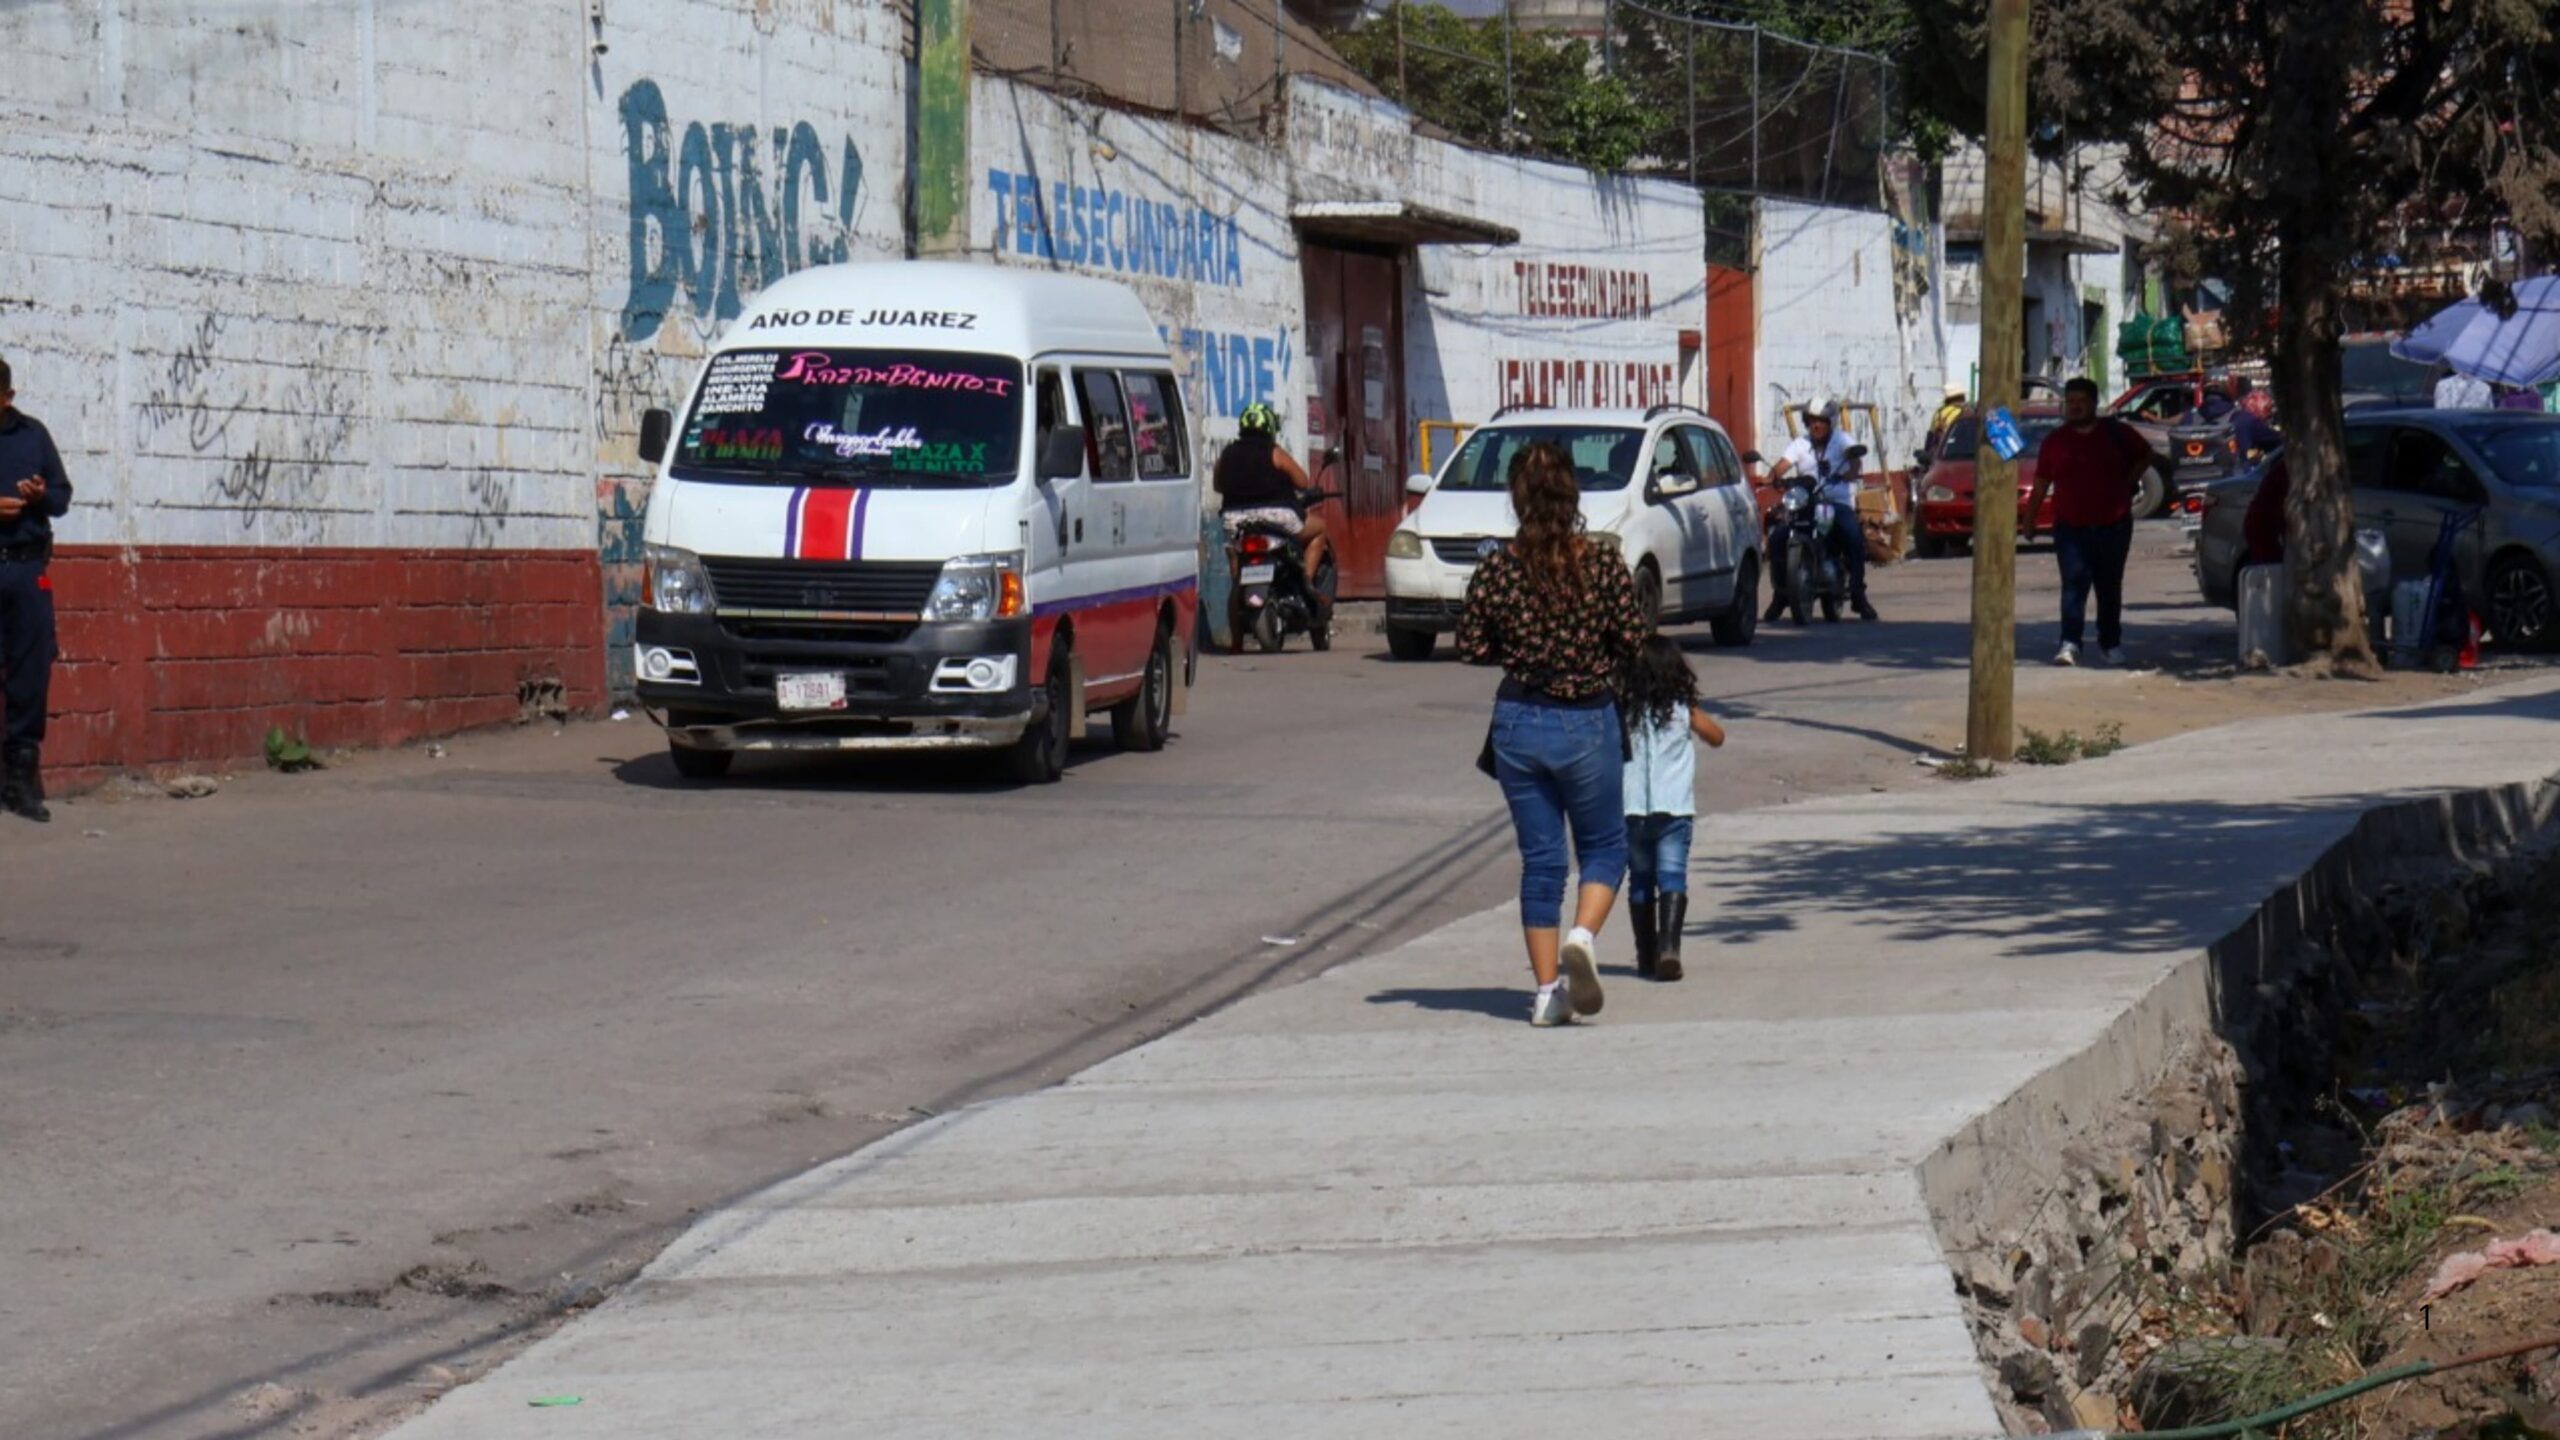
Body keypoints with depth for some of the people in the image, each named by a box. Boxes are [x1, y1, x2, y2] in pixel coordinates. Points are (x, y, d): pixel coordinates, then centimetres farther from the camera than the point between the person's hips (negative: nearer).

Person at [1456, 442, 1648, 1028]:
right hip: (1588, 723, -2)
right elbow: (1632, 639, -9)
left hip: (1518, 722, 2)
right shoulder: (1604, 566, -10)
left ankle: (1547, 990, 9)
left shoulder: (1497, 569, -6)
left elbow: (1471, 646, -3)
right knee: (1604, 846, 14)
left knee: (1539, 858, 10)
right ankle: (1582, 937, -13)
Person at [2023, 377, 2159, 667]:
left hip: (2113, 526, 1)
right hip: (2070, 527, -1)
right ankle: (2070, 644, -21)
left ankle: (2110, 643, 22)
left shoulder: (2117, 434, 3)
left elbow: (2146, 456, 17)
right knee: (2073, 585, -13)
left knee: (2110, 588, 10)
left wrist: (2126, 484, 8)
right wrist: (2029, 519, 5)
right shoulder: (2055, 442, 5)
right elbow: (2041, 484, 8)